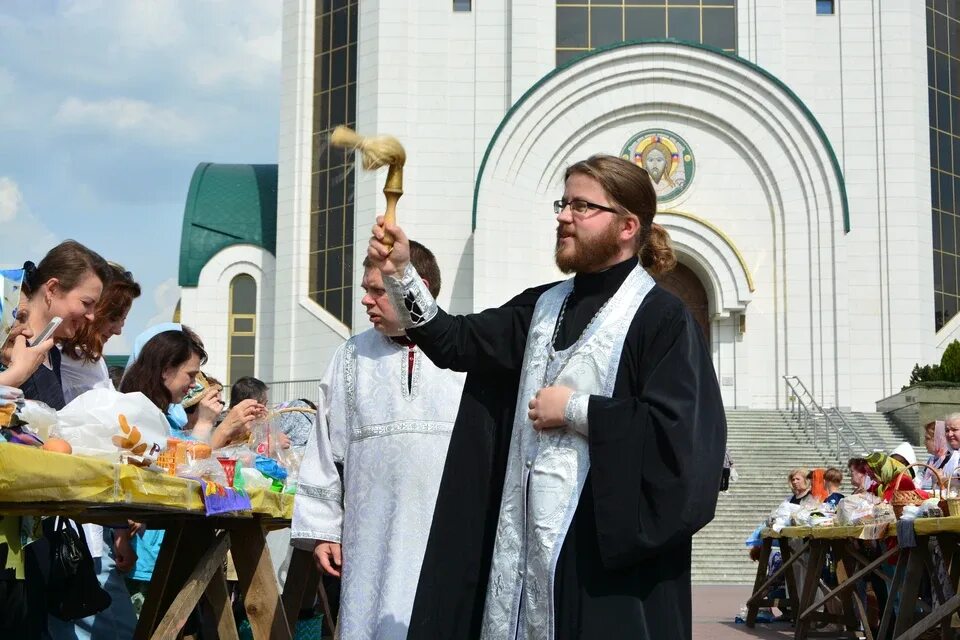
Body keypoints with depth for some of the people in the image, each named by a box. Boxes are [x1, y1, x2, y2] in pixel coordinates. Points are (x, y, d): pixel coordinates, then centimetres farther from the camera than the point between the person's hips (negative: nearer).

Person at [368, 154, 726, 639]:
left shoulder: (660, 317, -9)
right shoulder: (543, 306, 14)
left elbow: (680, 431, -19)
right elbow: (455, 342, 10)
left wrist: (575, 410, -13)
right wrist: (401, 274, -2)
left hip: (604, 539, -6)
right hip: (522, 531, 7)